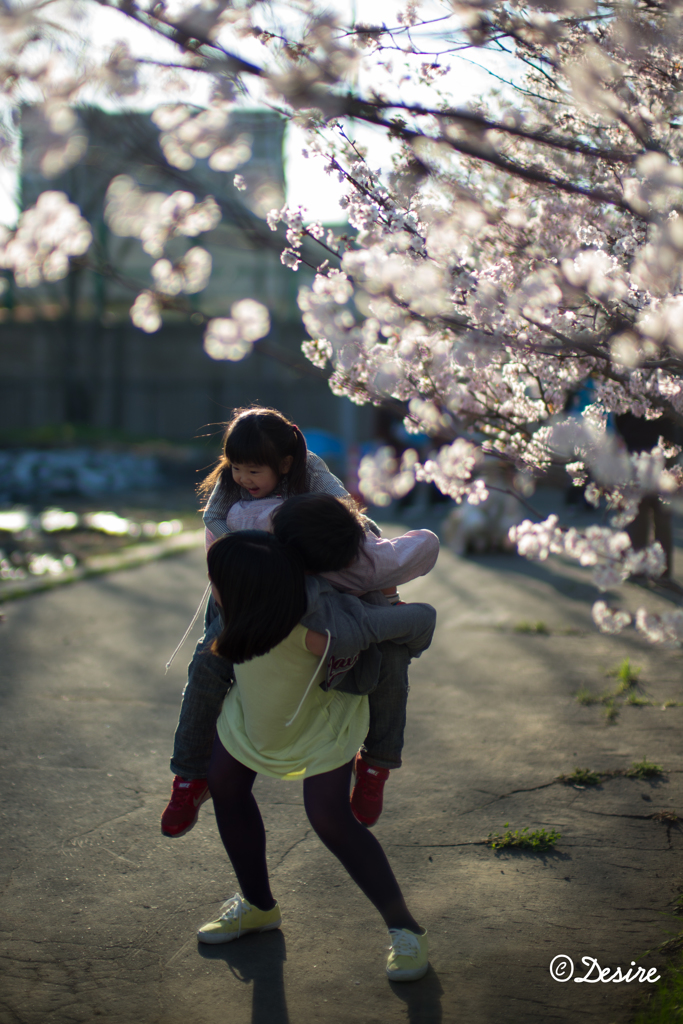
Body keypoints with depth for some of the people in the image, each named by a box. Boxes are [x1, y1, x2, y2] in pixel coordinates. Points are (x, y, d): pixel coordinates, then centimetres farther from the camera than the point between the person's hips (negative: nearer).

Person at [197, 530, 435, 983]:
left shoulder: (319, 634, -47)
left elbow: (423, 616, -40)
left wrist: (391, 650, -18)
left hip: (322, 712, -6)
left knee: (329, 817, -15)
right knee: (224, 783, 7)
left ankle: (406, 930, 2)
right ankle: (259, 905, 27)